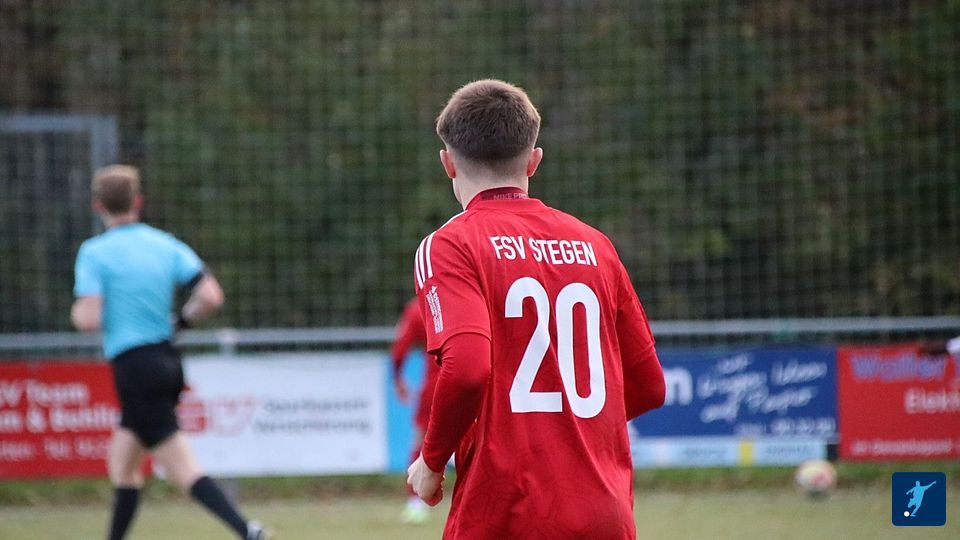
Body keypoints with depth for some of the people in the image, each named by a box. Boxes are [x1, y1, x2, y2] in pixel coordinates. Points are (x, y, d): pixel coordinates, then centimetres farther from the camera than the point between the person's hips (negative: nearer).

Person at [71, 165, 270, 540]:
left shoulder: (94, 253, -10)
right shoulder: (166, 245, 6)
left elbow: (89, 319, -18)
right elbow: (211, 297, -3)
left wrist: (76, 311, 5)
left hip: (134, 367, -7)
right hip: (167, 362, 7)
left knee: (183, 471, -11)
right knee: (122, 464, 19)